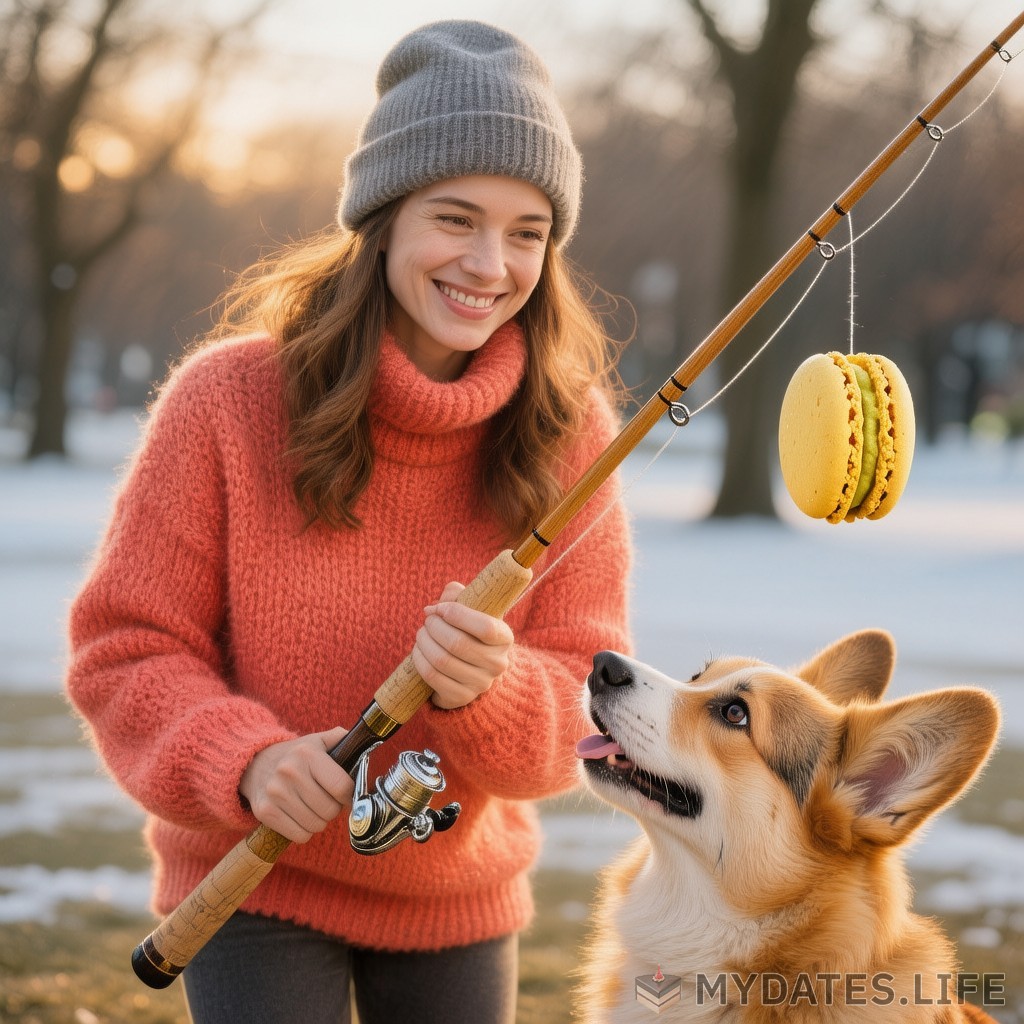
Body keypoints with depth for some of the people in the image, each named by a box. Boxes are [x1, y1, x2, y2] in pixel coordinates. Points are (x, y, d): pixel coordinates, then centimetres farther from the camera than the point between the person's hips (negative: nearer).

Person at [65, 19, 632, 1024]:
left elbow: (582, 701, -10)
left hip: (459, 894, 3)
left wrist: (489, 693, -32)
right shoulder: (229, 397, -17)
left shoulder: (569, 430, -10)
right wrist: (247, 760, -30)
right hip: (256, 888, -3)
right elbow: (123, 649, -12)